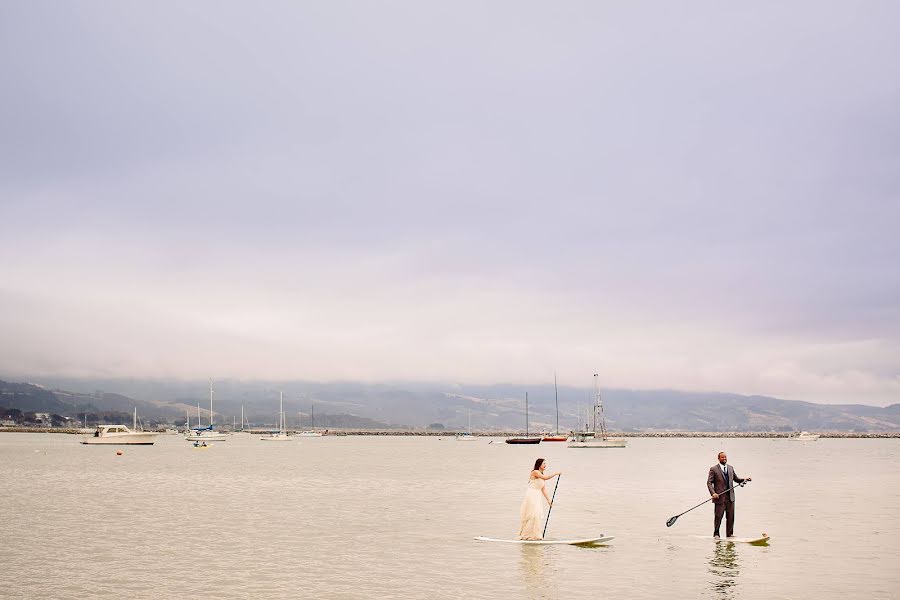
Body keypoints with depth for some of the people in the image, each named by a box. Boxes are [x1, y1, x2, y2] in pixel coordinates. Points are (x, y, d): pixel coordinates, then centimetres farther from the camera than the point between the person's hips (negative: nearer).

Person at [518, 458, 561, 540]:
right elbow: (545, 477, -25)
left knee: (539, 516, 8)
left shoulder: (542, 475, 16)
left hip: (537, 497, 9)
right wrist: (556, 473, -19)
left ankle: (536, 535, 16)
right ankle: (527, 535, -2)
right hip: (531, 496, -9)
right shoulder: (535, 472, -9)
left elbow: (543, 489, 15)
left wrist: (548, 500, 10)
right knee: (532, 516, -8)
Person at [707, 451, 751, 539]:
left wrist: (745, 479, 5)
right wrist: (713, 493, -20)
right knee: (718, 516, -1)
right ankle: (716, 534, 11)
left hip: (730, 497, 4)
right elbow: (709, 482, -6)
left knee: (730, 516, 6)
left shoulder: (731, 468, 15)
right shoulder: (713, 469, -2)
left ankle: (730, 534, 15)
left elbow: (736, 479, 23)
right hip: (719, 496, -4)